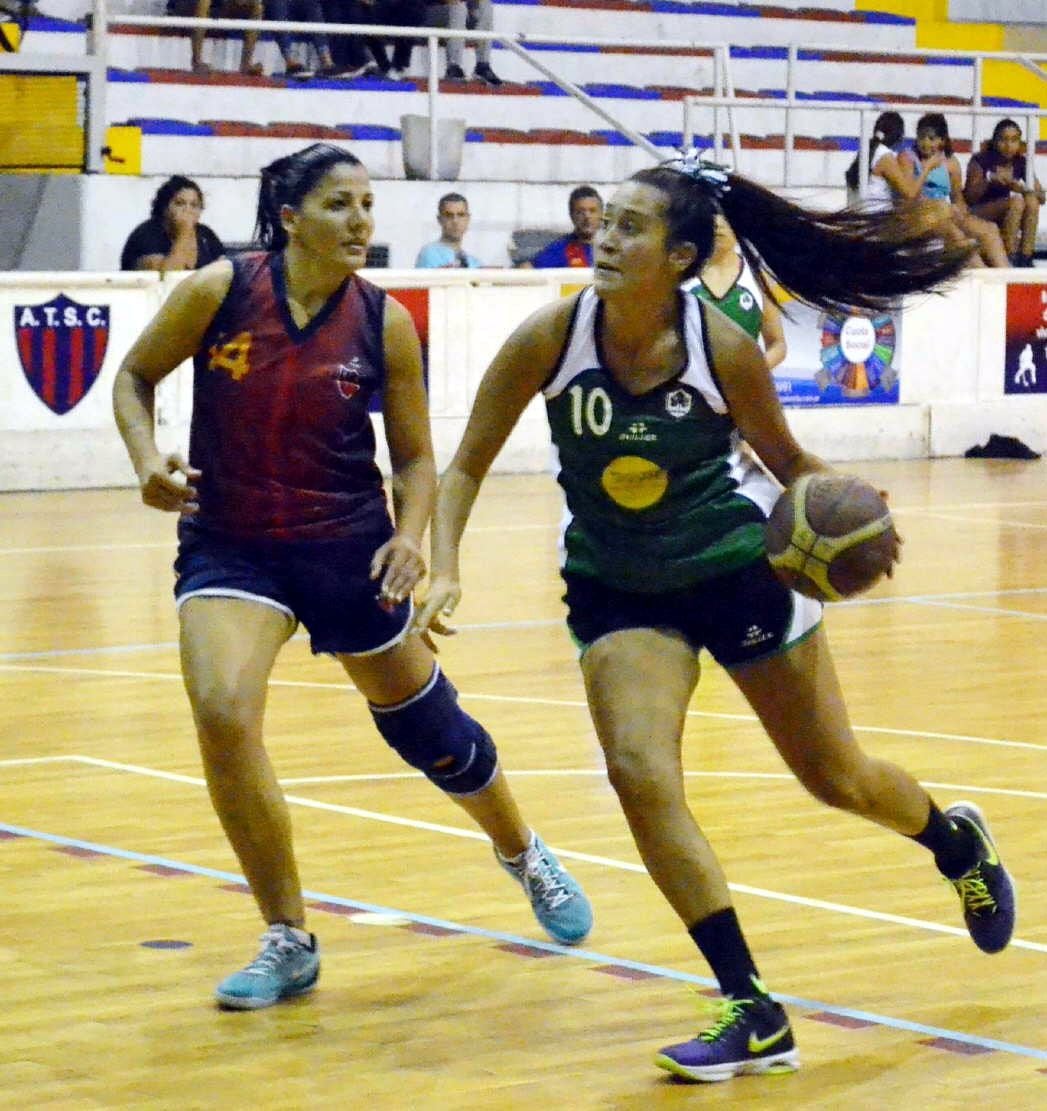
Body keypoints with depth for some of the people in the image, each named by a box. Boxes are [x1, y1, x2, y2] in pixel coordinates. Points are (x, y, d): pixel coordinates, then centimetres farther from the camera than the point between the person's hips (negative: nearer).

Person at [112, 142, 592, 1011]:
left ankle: (524, 854, 47)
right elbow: (136, 376, 4)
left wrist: (409, 535, -15)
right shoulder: (219, 291, -11)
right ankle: (289, 942, -8)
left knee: (428, 728, 13)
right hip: (228, 542, -1)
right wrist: (149, 459, -13)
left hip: (349, 547, 1)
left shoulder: (385, 323, -8)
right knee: (222, 713, -24)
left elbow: (416, 456, 3)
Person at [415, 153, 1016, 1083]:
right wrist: (445, 570, -26)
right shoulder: (549, 340, -20)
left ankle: (958, 841, 47)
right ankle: (754, 1015, -11)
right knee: (640, 772, -21)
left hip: (738, 569, -1)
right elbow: (466, 466, -11)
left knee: (840, 780, 10)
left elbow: (789, 461, -4)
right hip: (617, 588, 1)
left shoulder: (723, 348, -21)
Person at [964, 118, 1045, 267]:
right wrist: (990, 179, -29)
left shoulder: (1021, 163, 4)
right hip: (978, 215, -5)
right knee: (1016, 202, -30)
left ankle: (1026, 257, -28)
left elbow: (1041, 197, -1)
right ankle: (1010, 259, -34)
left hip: (1005, 217, 5)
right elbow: (969, 198, -14)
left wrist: (1022, 189, -22)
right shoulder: (980, 161, -8)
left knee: (1031, 200, -24)